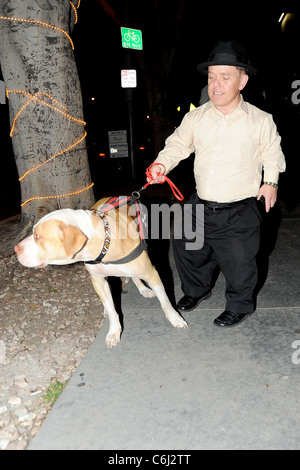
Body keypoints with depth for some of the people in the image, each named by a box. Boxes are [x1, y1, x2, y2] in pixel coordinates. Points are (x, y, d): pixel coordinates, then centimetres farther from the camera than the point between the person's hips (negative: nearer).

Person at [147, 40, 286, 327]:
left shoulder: (261, 121, -3)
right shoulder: (195, 118, 2)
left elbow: (272, 153, 10)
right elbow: (177, 144, 5)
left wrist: (271, 180, -3)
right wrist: (162, 164, -14)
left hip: (240, 212, -3)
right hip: (200, 206, 4)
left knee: (238, 263, 6)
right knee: (186, 249, 17)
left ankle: (239, 306, 36)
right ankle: (196, 290, 47)